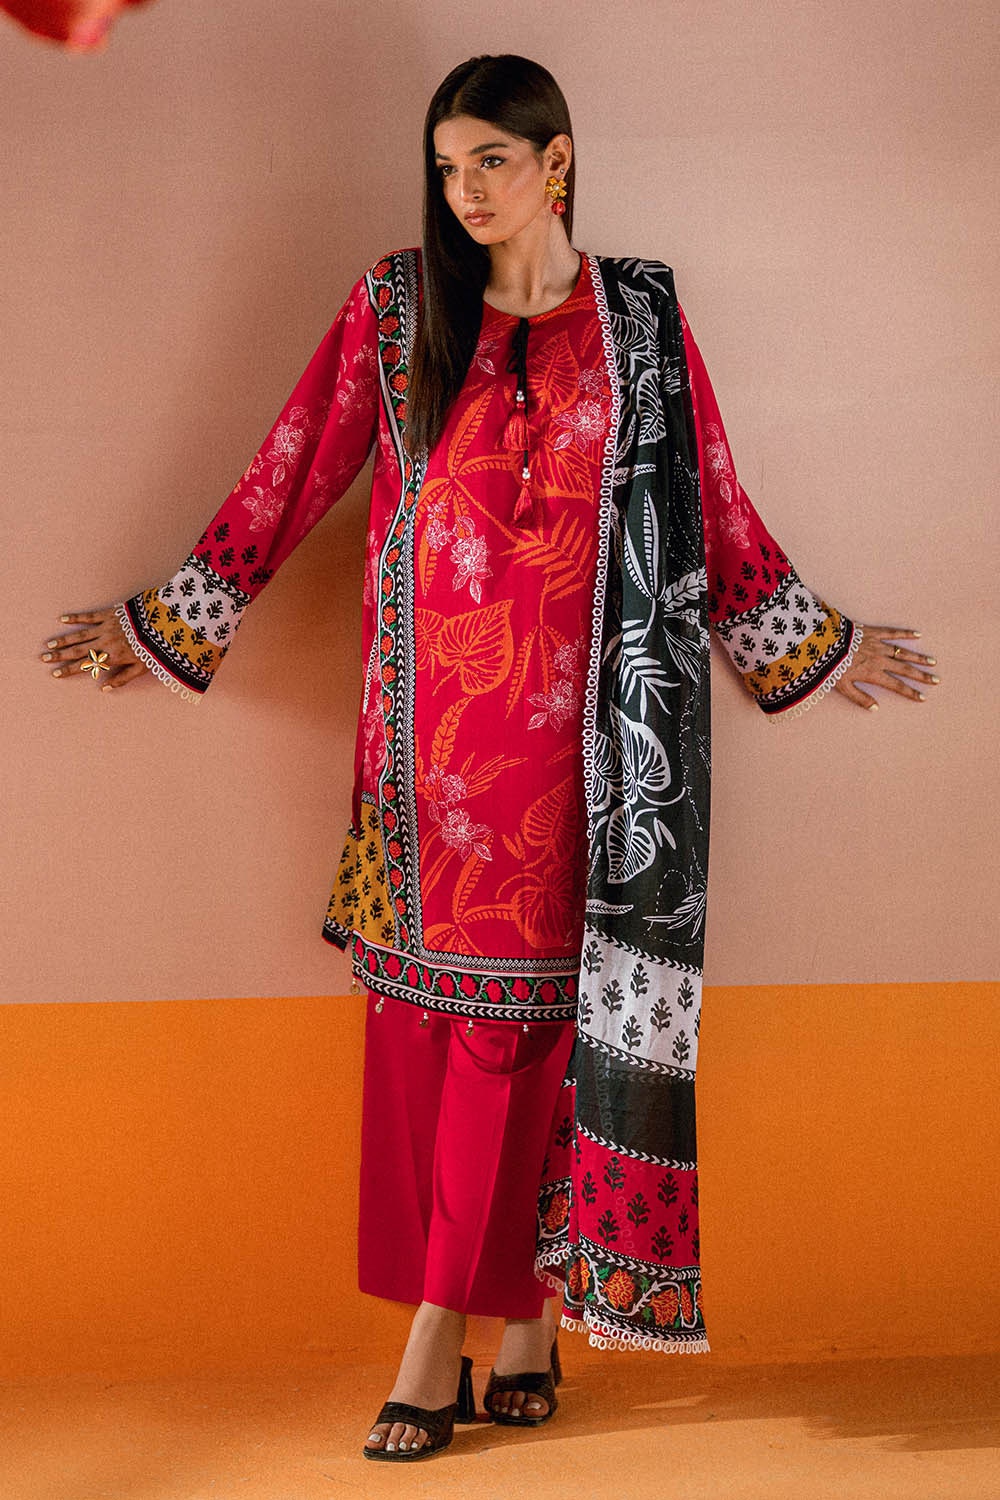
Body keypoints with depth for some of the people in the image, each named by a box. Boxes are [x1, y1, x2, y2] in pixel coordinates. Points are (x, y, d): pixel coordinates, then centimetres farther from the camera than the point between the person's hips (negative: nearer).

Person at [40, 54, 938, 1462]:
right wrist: (165, 622, 8)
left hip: (565, 718, -1)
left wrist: (818, 648, 18)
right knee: (425, 1007, 0)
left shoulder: (641, 321, 5)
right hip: (430, 707, 1)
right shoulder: (393, 305, 5)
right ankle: (517, 1318, 10)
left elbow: (717, 509, 13)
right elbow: (294, 474, 8)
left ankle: (444, 1332, 1)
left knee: (524, 1004, -4)